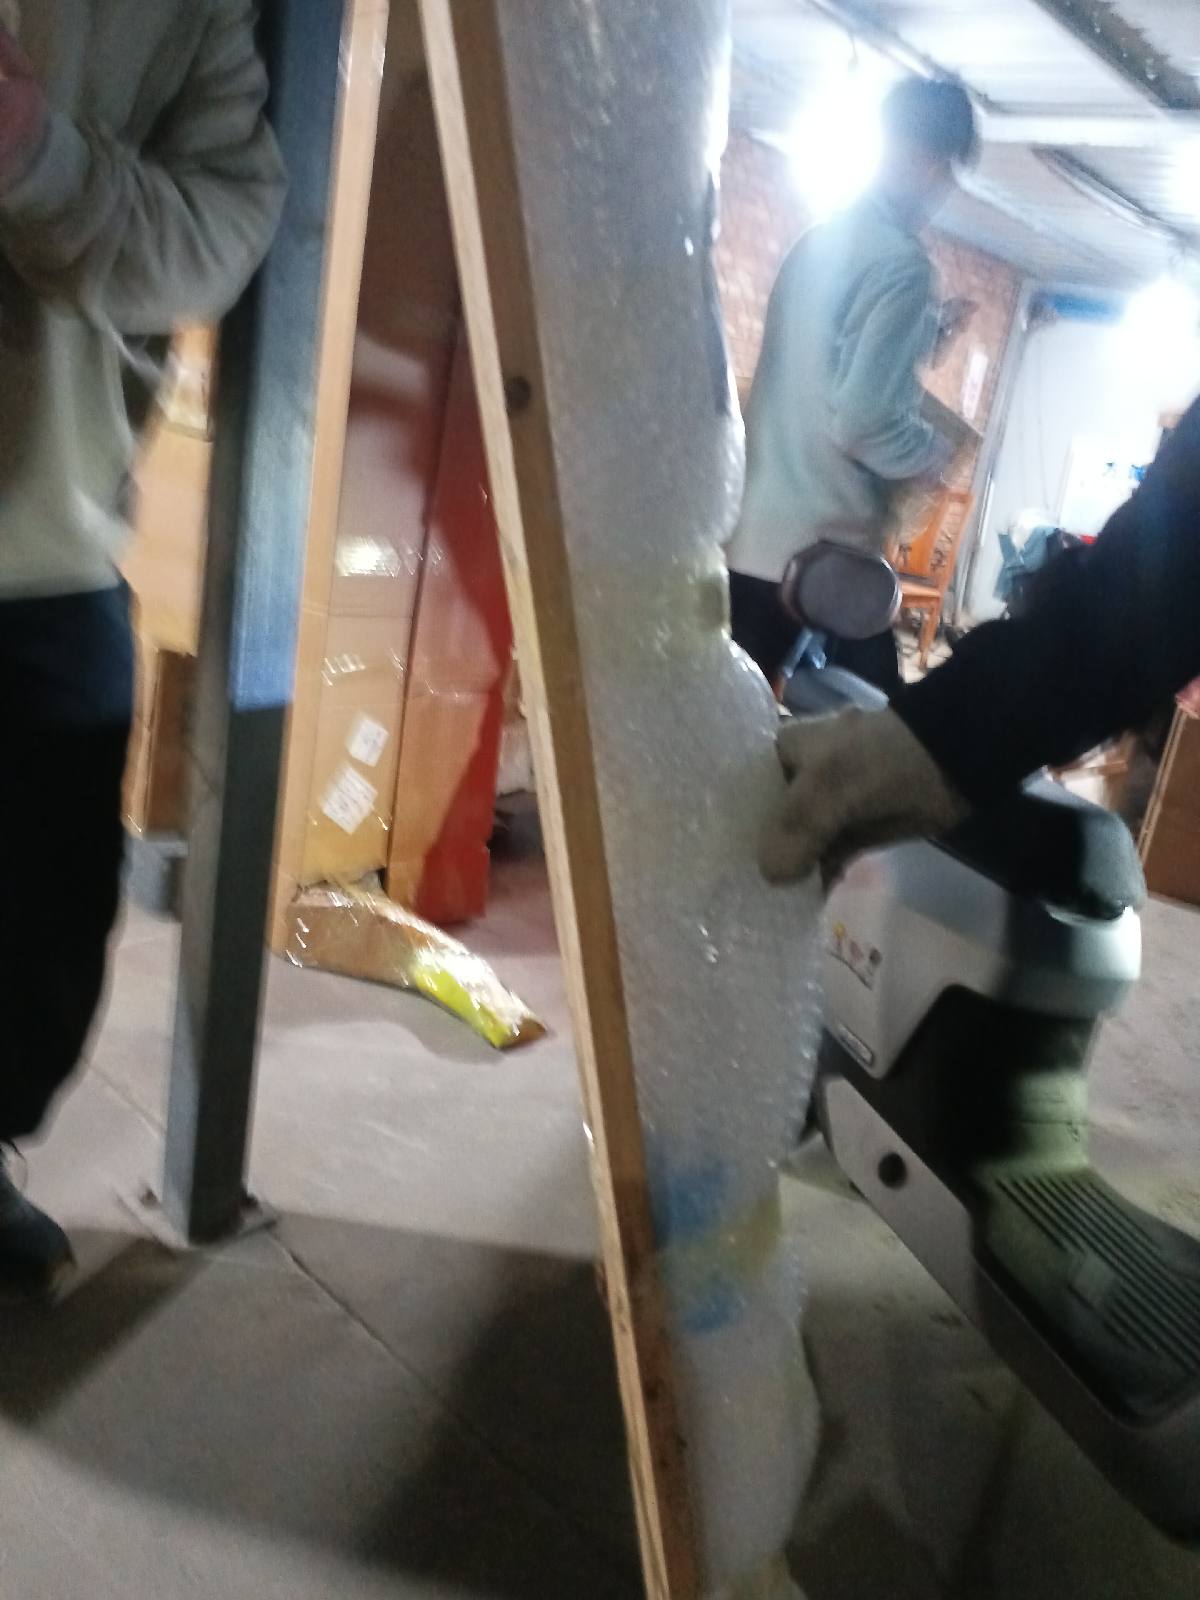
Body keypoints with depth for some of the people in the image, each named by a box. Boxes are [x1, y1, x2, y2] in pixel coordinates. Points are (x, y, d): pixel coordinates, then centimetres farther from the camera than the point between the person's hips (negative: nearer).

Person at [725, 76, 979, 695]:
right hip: (824, 548, -8)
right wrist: (936, 453, -4)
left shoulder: (818, 240, 12)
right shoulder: (902, 264, -14)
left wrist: (923, 335, 24)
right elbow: (862, 422, -21)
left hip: (748, 534, 8)